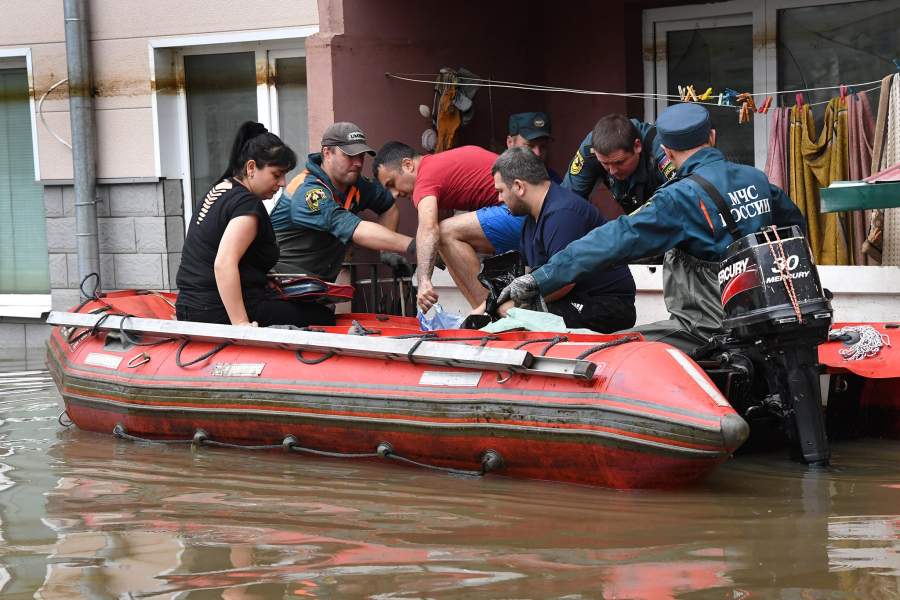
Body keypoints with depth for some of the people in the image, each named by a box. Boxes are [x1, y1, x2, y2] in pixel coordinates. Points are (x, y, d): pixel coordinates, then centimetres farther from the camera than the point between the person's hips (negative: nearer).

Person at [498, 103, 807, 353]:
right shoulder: (756, 178, 8)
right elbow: (795, 224, 25)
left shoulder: (683, 196, -14)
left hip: (709, 331, -8)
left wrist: (539, 280, -18)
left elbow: (617, 240, -19)